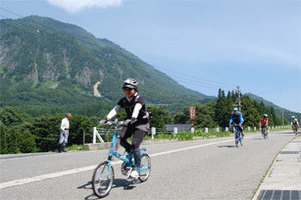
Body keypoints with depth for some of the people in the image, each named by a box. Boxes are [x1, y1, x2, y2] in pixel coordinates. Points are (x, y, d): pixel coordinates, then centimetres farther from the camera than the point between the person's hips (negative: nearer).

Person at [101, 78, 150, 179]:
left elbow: (137, 109, -37)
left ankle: (137, 168, -7)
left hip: (141, 125, -5)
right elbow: (115, 109, -14)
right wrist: (107, 119, -32)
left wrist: (133, 118, -57)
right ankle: (130, 151, 7)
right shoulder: (123, 100, 0)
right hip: (130, 124, 5)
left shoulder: (139, 99, -15)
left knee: (135, 144, -22)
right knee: (119, 137, -21)